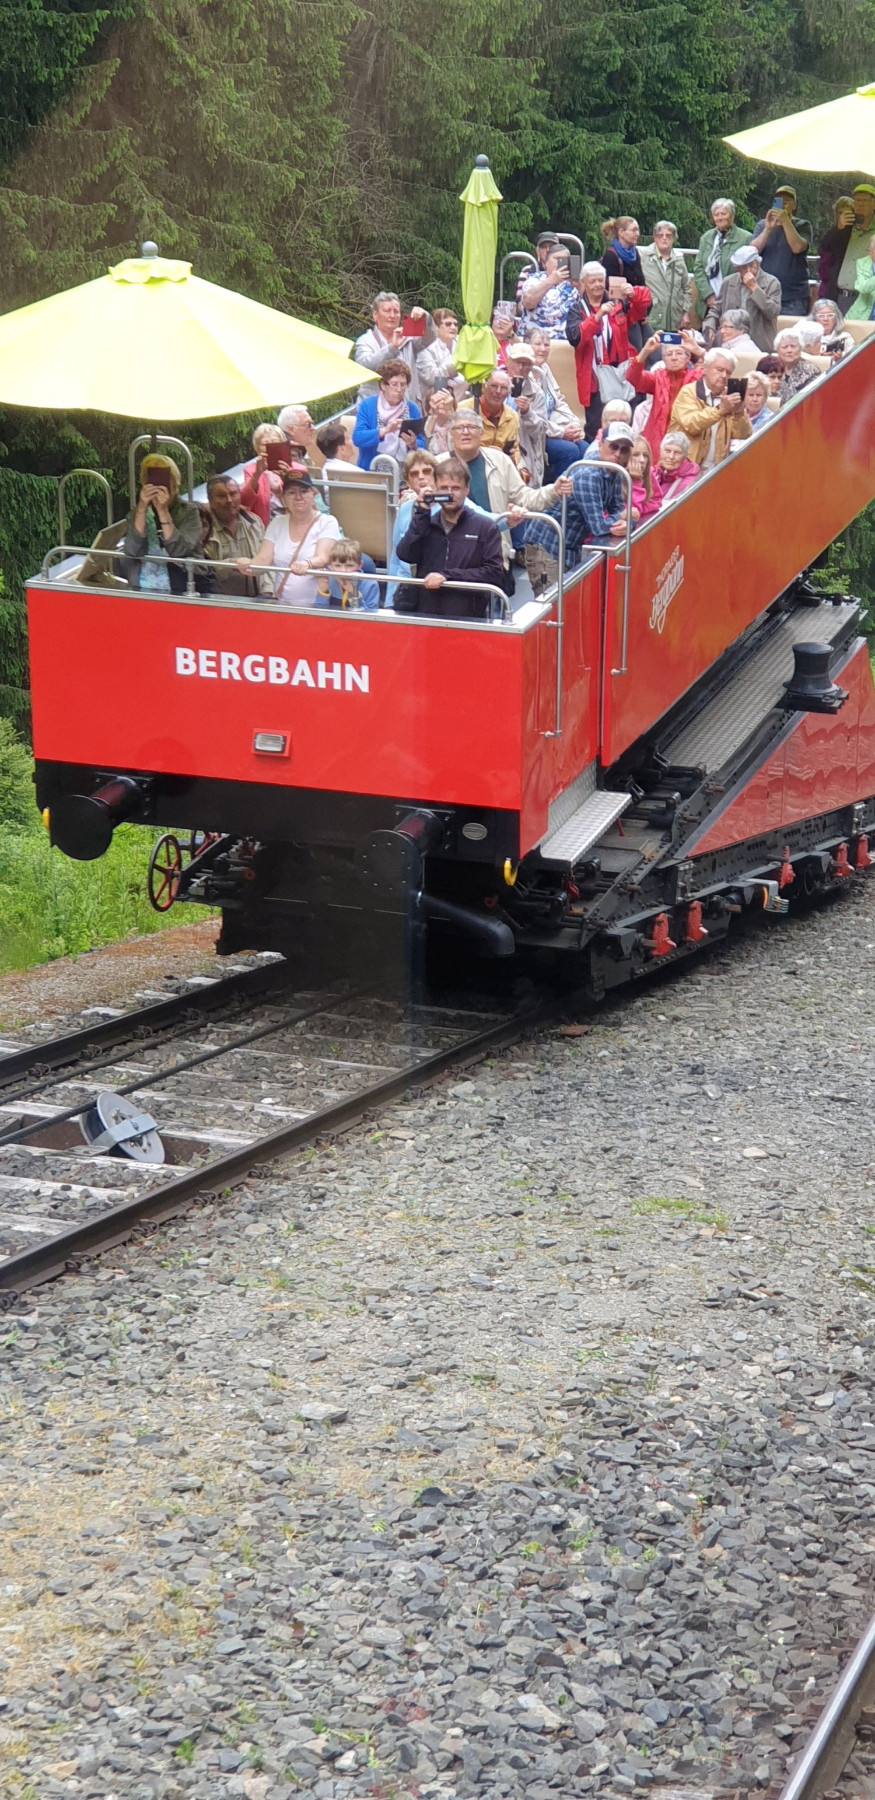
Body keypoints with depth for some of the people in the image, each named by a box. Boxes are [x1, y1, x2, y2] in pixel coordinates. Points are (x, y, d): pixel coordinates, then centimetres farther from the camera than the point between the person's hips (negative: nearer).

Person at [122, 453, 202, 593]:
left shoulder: (188, 511, 4)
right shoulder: (135, 513, 10)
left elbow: (179, 551, -11)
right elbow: (131, 551, -7)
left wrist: (163, 511, -16)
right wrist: (142, 509, -13)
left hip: (179, 591, -3)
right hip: (140, 589, 3)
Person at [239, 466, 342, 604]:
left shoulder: (327, 523, 2)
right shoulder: (277, 523, 14)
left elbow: (322, 558, -14)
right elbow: (263, 559, 3)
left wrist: (307, 564, -38)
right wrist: (249, 566, -21)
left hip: (316, 606, -3)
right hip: (281, 606, 3)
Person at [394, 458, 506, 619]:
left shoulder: (485, 528, 4)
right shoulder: (425, 523, 15)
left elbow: (495, 574, -5)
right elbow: (406, 555, 0)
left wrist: (448, 577, -10)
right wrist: (421, 514, -4)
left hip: (469, 618, -2)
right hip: (424, 614, 2)